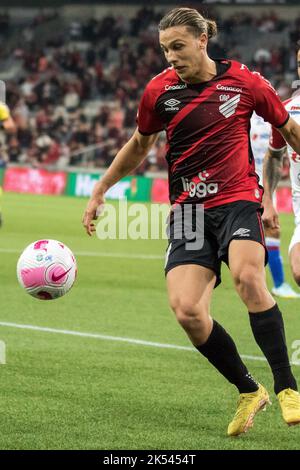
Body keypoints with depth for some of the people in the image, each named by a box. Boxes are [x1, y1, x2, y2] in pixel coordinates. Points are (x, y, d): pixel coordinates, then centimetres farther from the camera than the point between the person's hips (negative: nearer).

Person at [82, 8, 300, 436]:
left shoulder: (244, 82, -3)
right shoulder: (159, 90, 4)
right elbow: (138, 147, 21)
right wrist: (100, 191, 23)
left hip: (238, 200, -3)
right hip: (187, 209, 3)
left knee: (248, 277, -32)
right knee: (187, 311, -16)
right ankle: (248, 391, 5)